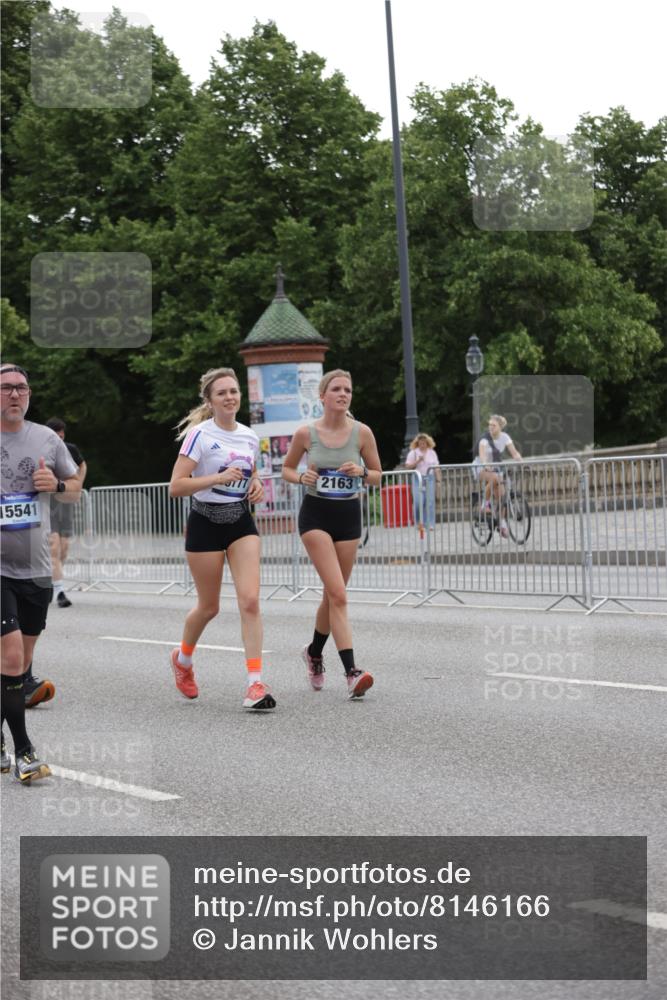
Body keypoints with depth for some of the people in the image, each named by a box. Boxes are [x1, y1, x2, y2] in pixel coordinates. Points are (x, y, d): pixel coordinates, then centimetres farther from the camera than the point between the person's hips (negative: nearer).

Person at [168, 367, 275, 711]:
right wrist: (218, 477, -24)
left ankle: (255, 683, -14)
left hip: (241, 522, 4)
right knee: (209, 607, 8)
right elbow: (175, 486, -16)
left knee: (250, 600, -13)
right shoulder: (200, 434, -11)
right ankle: (183, 658, 39)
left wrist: (256, 485, 3)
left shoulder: (250, 437, 7)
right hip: (206, 524, -4)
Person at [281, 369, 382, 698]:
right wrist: (302, 477, -12)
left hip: (348, 515, 3)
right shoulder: (306, 433, -5)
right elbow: (287, 469, 9)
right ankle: (351, 671, -20)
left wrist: (360, 472, -15)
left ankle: (314, 652, 40)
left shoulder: (361, 432, -2)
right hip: (316, 514, -3)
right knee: (338, 594, -16)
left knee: (332, 595, 12)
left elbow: (377, 476, 6)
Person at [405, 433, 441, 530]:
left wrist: (438, 478, 3)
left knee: (430, 501, -5)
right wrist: (418, 461, -12)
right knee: (418, 502, -10)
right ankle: (419, 522, 8)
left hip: (430, 478, 2)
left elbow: (436, 467, 12)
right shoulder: (413, 453, 5)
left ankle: (430, 524, -2)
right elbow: (408, 466, -1)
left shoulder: (432, 453, 12)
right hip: (418, 478, -2)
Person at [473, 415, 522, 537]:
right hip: (481, 468, -4)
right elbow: (482, 453, -37)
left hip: (495, 467, 4)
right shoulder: (485, 438, -21)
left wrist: (521, 461, -36)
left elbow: (514, 452, -15)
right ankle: (485, 503, -18)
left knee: (501, 495, -8)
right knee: (494, 478, -37)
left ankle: (502, 522, 7)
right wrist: (486, 465, -57)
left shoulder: (504, 437, -8)